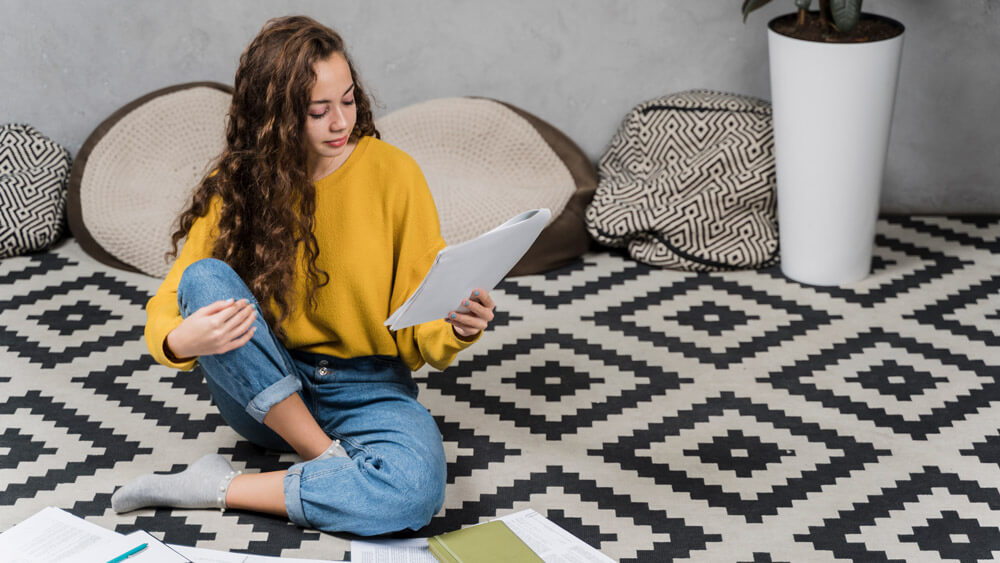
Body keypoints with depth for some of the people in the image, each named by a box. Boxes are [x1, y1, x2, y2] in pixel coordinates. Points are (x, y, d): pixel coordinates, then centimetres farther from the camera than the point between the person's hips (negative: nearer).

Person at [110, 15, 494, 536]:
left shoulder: (394, 174, -6)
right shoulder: (236, 185, -3)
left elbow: (423, 329, -3)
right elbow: (164, 310, -6)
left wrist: (458, 327, -27)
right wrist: (181, 341, -30)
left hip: (368, 388, -1)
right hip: (263, 394, 2)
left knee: (417, 488, -34)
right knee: (206, 278, -26)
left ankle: (220, 488, -17)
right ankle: (331, 461, -20)